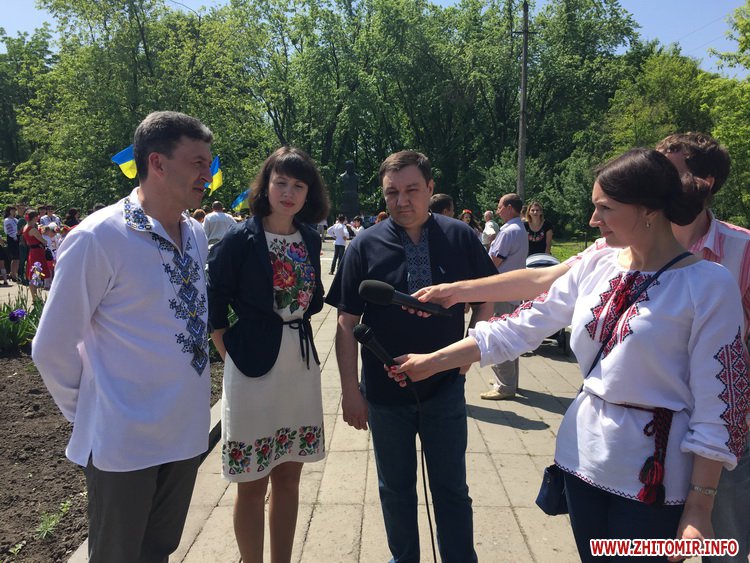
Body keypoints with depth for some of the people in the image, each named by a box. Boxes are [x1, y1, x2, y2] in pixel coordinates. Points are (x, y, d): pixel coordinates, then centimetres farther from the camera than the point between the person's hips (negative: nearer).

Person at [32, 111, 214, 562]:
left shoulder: (197, 234, 2)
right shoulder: (98, 238, -18)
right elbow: (52, 348, -12)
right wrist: (89, 415, -1)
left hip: (188, 434, 6)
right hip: (124, 442, -5)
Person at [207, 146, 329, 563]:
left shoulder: (310, 240, 5)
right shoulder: (239, 240, -10)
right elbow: (213, 306, -7)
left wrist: (297, 331, 3)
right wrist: (233, 355, -8)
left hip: (301, 368, 5)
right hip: (253, 371, -5)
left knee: (288, 480, 17)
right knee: (252, 486, 9)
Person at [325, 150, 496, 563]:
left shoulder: (460, 238, -6)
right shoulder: (366, 245, -8)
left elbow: (485, 299, 8)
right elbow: (347, 323, -6)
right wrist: (350, 389, -7)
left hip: (445, 388, 0)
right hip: (385, 392, 1)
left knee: (452, 489, 12)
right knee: (395, 487, 18)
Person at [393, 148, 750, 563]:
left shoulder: (708, 285, -14)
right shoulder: (595, 266, -1)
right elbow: (522, 326, 0)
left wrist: (699, 510, -11)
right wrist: (433, 361, -1)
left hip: (652, 472, -4)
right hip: (584, 453, 5)